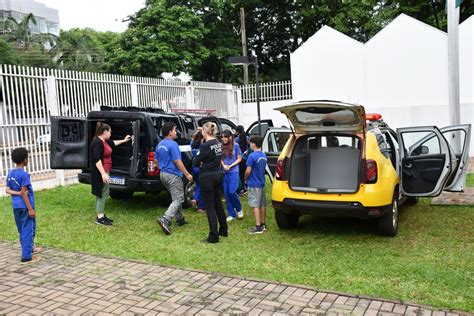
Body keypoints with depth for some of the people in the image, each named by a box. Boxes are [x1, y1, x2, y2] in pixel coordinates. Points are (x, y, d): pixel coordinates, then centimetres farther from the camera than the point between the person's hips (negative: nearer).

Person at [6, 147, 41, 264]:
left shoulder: (10, 173, 8)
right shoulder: (24, 174, -15)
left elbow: (8, 190, 4)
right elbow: (24, 193, -18)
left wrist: (17, 193, -9)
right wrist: (30, 209, -16)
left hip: (16, 206, 8)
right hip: (25, 206, -8)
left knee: (22, 230, 19)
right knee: (28, 230, -2)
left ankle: (29, 249, 34)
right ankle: (26, 257, 0)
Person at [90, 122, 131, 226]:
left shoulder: (104, 141, 11)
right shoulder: (97, 142, -19)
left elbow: (113, 143, 34)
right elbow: (96, 159, -25)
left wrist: (124, 140, 42)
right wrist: (103, 173, -29)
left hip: (104, 172, 11)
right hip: (100, 173, -11)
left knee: (101, 194, 14)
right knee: (102, 194, -6)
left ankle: (100, 215, 21)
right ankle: (99, 218, -1)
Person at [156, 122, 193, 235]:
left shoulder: (160, 145, 9)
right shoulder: (173, 144, -18)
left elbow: (156, 160, 16)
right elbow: (177, 161, -20)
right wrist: (187, 174, -14)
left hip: (163, 174, 9)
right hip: (173, 175, -9)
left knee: (176, 198, 22)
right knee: (178, 199, -6)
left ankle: (180, 219, 29)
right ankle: (165, 220, -20)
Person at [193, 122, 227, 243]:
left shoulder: (205, 145, -18)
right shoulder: (218, 143, 5)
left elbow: (195, 162, -11)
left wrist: (197, 158, 8)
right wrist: (203, 162, 4)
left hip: (207, 177, -8)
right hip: (218, 174, 8)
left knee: (209, 206, 0)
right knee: (218, 203, 20)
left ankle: (213, 236, 4)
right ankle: (223, 230, 31)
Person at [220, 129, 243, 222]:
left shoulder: (235, 145, -4)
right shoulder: (222, 147, 5)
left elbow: (239, 159, 0)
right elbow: (221, 158, 12)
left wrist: (230, 166, -11)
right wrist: (223, 165, -8)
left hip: (233, 172, -4)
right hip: (225, 172, 4)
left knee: (232, 191, -13)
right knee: (226, 193, 4)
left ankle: (239, 209, 13)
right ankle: (231, 214, 15)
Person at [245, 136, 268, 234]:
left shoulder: (252, 156, -18)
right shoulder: (264, 155, 8)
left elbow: (248, 171, -18)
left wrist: (246, 179, 0)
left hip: (254, 184, -8)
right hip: (262, 183, 8)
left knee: (255, 205, -6)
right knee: (262, 204, 13)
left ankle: (258, 227, -6)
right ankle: (263, 224, 22)